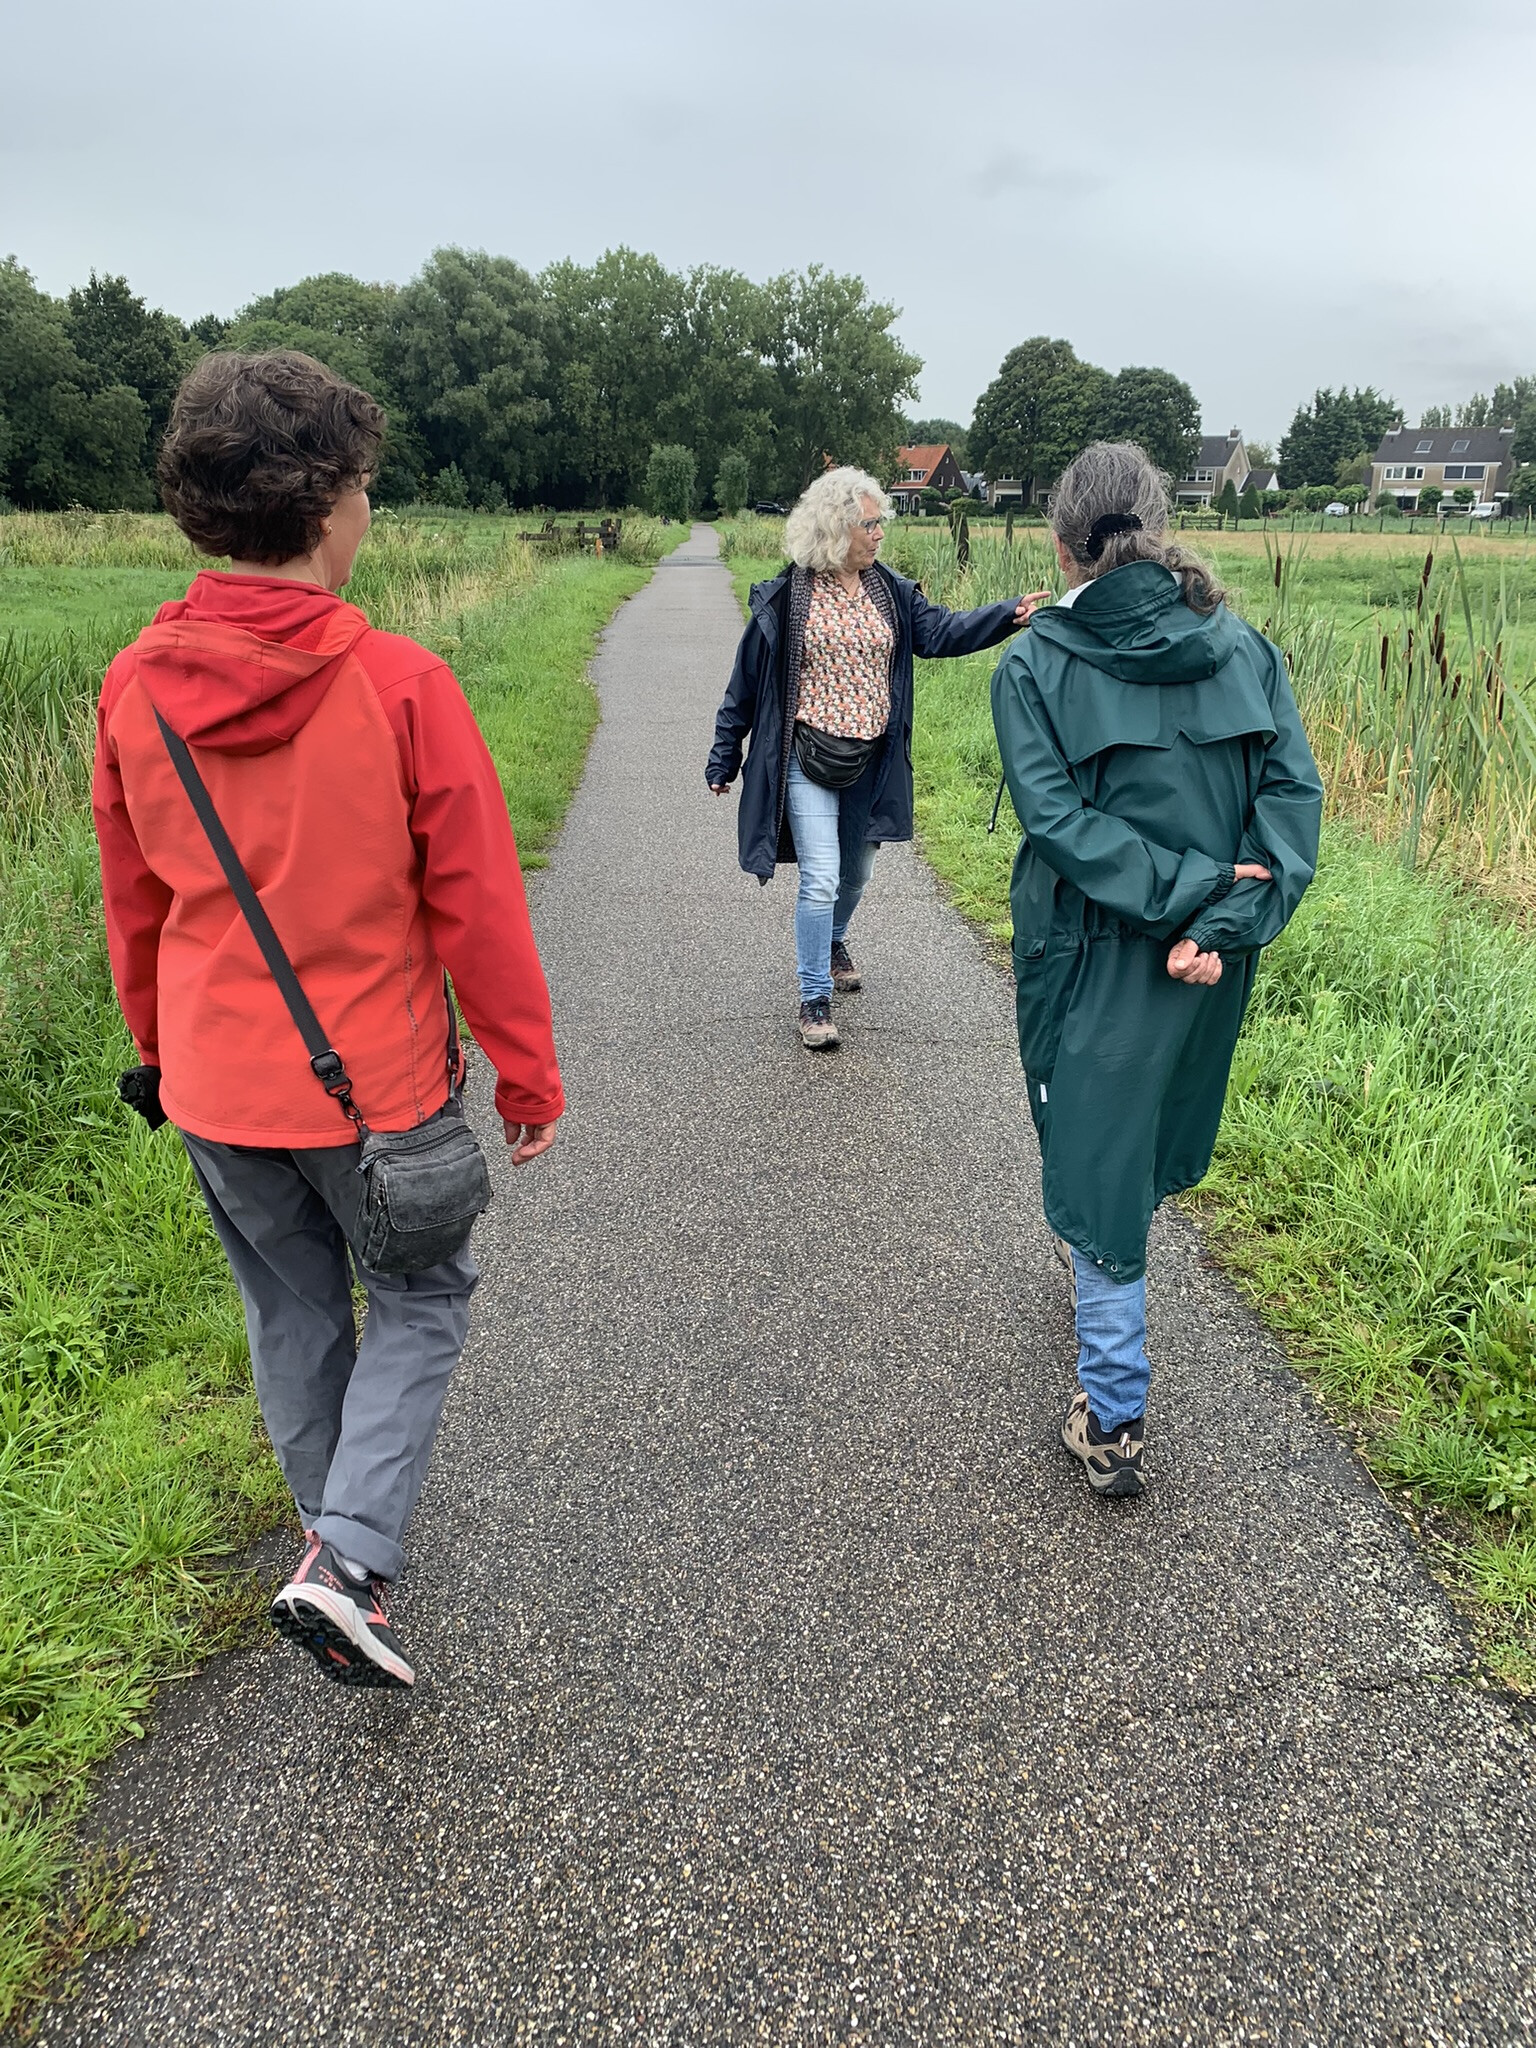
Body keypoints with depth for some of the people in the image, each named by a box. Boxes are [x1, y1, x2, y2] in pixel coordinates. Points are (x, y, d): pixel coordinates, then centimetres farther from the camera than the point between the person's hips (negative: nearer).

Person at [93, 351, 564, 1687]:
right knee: (422, 1299, 17)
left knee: (293, 1309, 23)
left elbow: (134, 907, 6)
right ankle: (349, 1560, 6)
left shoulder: (134, 688, -6)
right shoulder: (399, 686, -20)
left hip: (216, 1086, 5)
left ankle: (332, 1523, 43)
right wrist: (528, 1073, -2)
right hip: (374, 1081, -4)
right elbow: (477, 909, -15)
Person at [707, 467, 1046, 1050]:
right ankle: (815, 999, 4)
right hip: (808, 759, -4)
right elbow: (746, 683, -2)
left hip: (871, 761, 5)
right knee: (821, 879, -9)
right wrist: (724, 759, 1)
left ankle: (834, 942, 49)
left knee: (855, 871, 19)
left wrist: (1011, 613, -22)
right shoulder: (784, 599, -7)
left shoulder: (891, 592, 5)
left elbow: (941, 631, -7)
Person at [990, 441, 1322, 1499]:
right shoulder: (1244, 649, 1)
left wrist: (1179, 889, -18)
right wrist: (1220, 920, -17)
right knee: (1152, 1148, 25)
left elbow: (1055, 816, -19)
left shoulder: (1033, 666, -9)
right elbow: (1293, 792, -8)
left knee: (1098, 1168, 6)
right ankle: (1115, 1341, 50)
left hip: (1093, 959, -4)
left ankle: (1116, 1420, 10)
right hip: (1212, 967, 5)